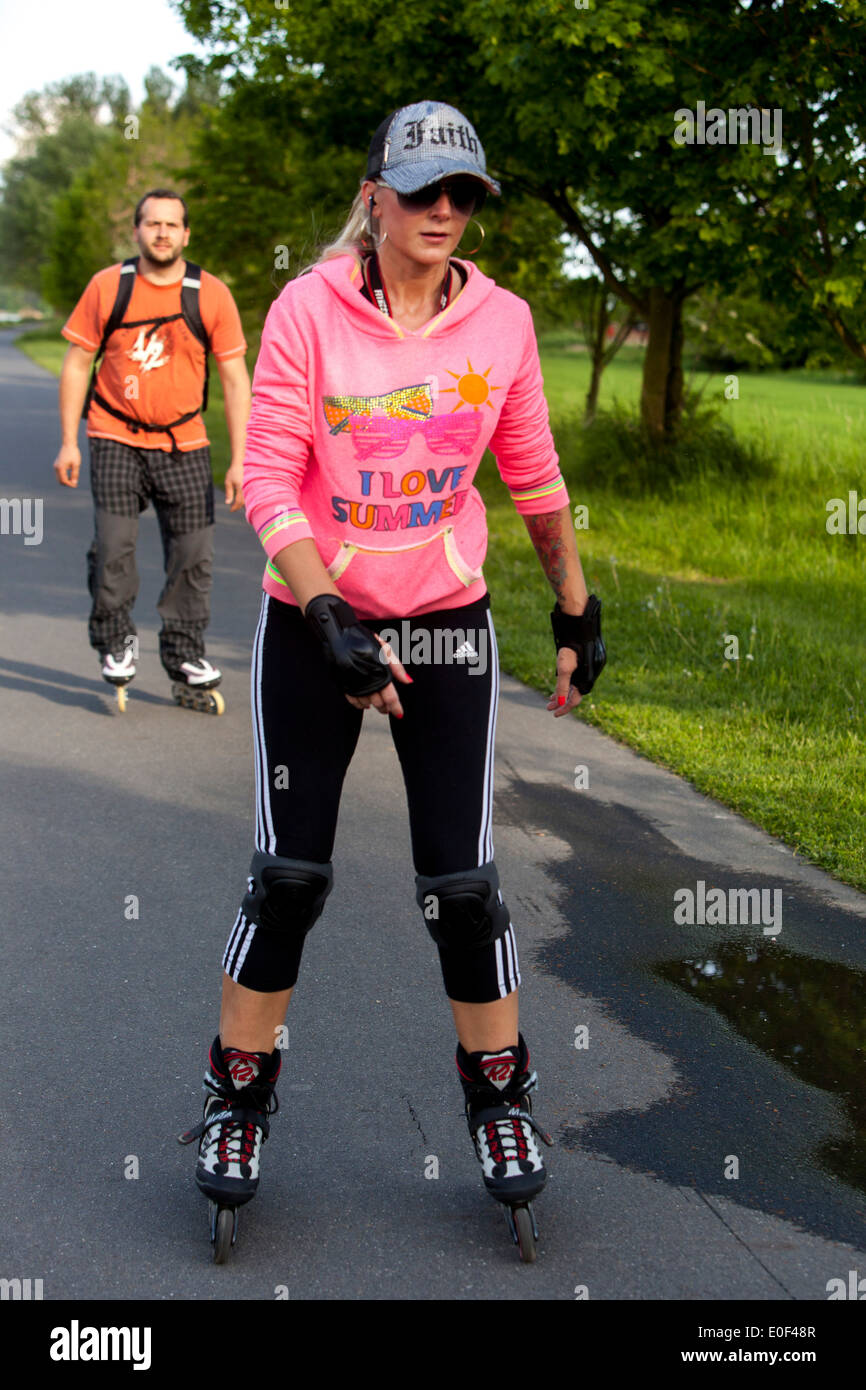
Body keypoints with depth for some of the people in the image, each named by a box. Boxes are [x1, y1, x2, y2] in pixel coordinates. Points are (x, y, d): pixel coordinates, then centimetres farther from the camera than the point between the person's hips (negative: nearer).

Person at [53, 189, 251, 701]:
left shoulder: (212, 294, -3)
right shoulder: (106, 287, -2)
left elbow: (235, 379, 0)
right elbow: (77, 364, 5)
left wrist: (239, 460, -5)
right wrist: (69, 442, 0)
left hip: (184, 444, 1)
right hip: (116, 438, -1)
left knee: (194, 551, -1)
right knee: (113, 546, -10)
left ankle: (185, 651, 17)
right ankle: (116, 641, 12)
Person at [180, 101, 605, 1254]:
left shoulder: (502, 320, 0)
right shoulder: (309, 308, -8)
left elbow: (534, 474, 11)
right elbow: (267, 478, -11)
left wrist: (576, 607, 14)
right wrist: (330, 617, -22)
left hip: (449, 625, 2)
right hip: (311, 622, -1)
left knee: (463, 879, 0)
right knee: (290, 874, 0)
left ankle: (499, 1096, 22)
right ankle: (239, 1100, 20)